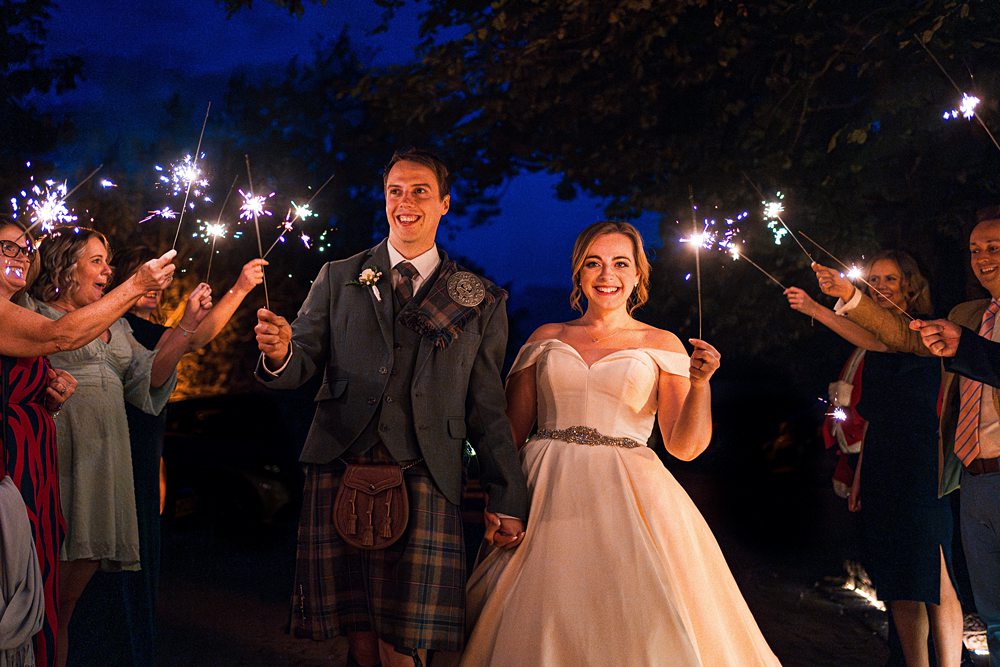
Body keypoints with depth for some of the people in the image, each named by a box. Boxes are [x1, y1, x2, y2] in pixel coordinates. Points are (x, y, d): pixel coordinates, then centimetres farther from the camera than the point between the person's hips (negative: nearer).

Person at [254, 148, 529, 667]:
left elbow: (488, 408, 10)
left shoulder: (480, 301, 11)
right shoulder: (338, 278, 14)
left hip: (423, 480, -1)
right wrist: (279, 353, -15)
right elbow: (304, 362, 8)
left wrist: (506, 500, 6)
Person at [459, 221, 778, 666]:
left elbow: (684, 446, 0)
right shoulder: (546, 338, 11)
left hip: (629, 498, -1)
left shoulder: (662, 345, 7)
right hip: (546, 495, 1)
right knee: (544, 625, -2)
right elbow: (511, 430, 10)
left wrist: (699, 384, -16)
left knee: (640, 626, -7)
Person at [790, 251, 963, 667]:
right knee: (898, 585, 9)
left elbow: (880, 342, -27)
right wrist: (859, 476, 13)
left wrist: (816, 310, -33)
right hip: (881, 468, 7)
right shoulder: (872, 352, 17)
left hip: (921, 469, -7)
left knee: (934, 582, -6)